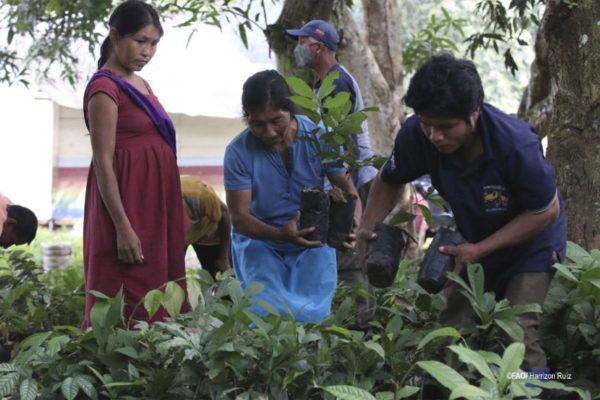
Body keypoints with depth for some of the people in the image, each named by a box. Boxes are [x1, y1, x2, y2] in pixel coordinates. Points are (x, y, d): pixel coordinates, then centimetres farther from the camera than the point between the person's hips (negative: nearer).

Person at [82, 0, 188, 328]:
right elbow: (103, 163, -16)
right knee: (129, 310, -7)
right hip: (127, 206, -9)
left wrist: (171, 218, 18)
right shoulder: (104, 88, -12)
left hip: (154, 206, 9)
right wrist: (123, 227, -22)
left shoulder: (140, 85, 14)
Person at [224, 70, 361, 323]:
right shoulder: (239, 151, -18)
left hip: (313, 244, 2)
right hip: (260, 243, -2)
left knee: (312, 315, -8)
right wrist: (280, 234, -37)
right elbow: (239, 217, -18)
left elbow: (347, 187, -7)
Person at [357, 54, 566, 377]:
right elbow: (388, 180, -1)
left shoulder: (516, 145, -35)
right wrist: (367, 228, -18)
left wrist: (479, 250, -27)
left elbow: (546, 211, -22)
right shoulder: (416, 135, -23)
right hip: (474, 243, 5)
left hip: (532, 243, -5)